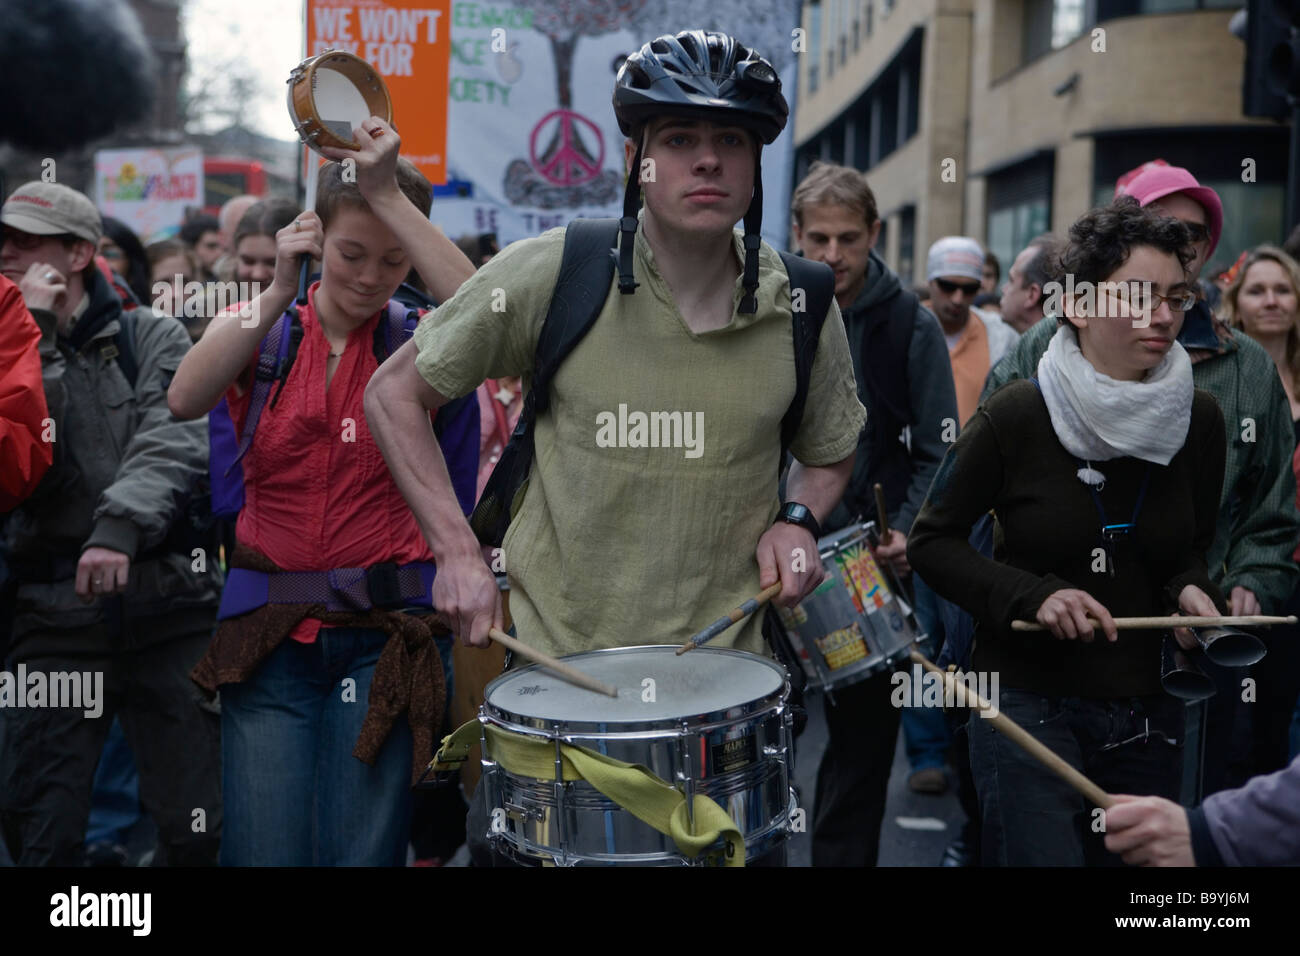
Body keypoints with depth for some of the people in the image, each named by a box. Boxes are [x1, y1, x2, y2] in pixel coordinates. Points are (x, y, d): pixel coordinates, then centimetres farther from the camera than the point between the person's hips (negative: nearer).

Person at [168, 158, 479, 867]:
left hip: (385, 632, -1)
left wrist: (393, 197, -18)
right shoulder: (259, 333, 6)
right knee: (264, 849, 1)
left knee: (364, 849, 2)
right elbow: (184, 401, -13)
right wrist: (279, 291, -16)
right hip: (269, 631, 1)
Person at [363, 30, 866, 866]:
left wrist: (797, 519, -7)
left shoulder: (802, 310, -3)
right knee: (505, 842, 12)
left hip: (720, 674, 2)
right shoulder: (550, 275, -11)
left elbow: (831, 453, 15)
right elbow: (395, 394, -2)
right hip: (549, 658, -1)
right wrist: (457, 551, -11)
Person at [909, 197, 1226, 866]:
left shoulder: (1199, 421, 0)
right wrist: (1033, 596, -18)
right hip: (1029, 704, -5)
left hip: (1149, 711, 5)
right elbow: (931, 541, -5)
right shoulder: (1016, 416, -12)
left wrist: (1190, 588, -7)